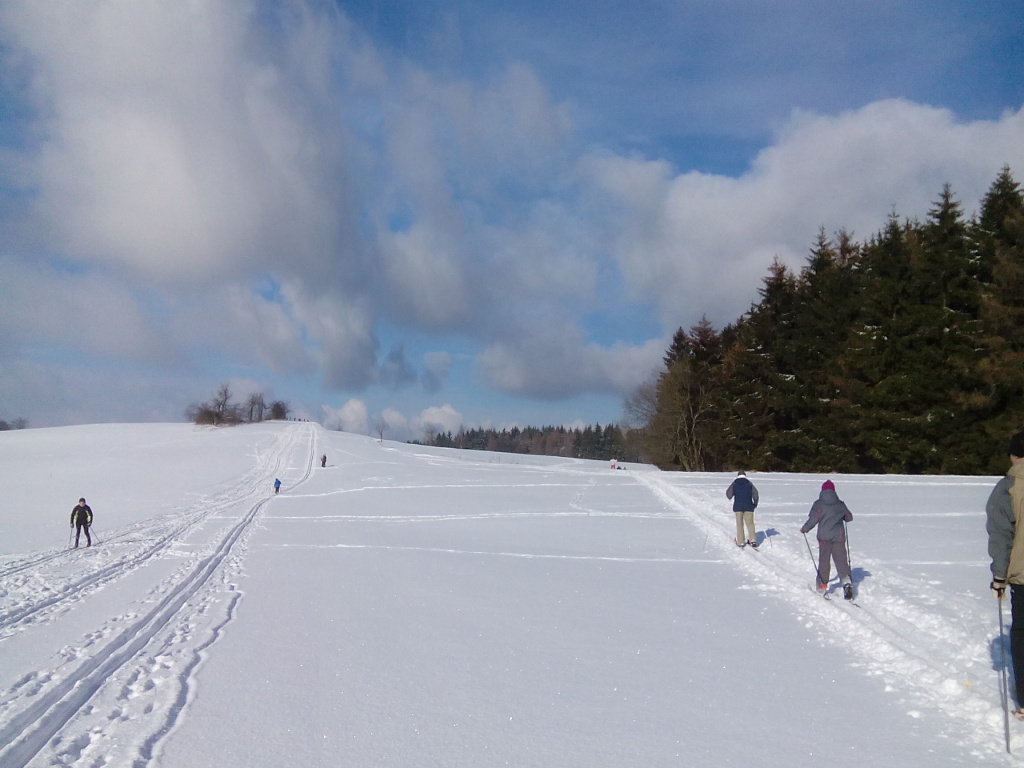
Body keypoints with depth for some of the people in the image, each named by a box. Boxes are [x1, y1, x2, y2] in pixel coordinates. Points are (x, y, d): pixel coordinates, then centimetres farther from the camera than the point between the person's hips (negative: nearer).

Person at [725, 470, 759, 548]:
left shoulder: (734, 483, 0)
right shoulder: (749, 483, 2)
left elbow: (728, 494, -3)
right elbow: (755, 494, -2)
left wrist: (730, 497, 21)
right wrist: (755, 503, 14)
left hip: (738, 506, -1)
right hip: (748, 506, 1)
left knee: (739, 524, 6)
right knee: (750, 523, 7)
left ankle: (740, 542, 6)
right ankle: (753, 540, -2)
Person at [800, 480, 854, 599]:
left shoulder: (818, 504, -5)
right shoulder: (840, 504, 5)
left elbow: (813, 520, -11)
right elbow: (849, 517, 15)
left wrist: (804, 529, 5)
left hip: (824, 537, -2)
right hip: (839, 536, 2)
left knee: (824, 559, 11)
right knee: (841, 559, 0)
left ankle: (822, 584, 19)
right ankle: (846, 581, -18)